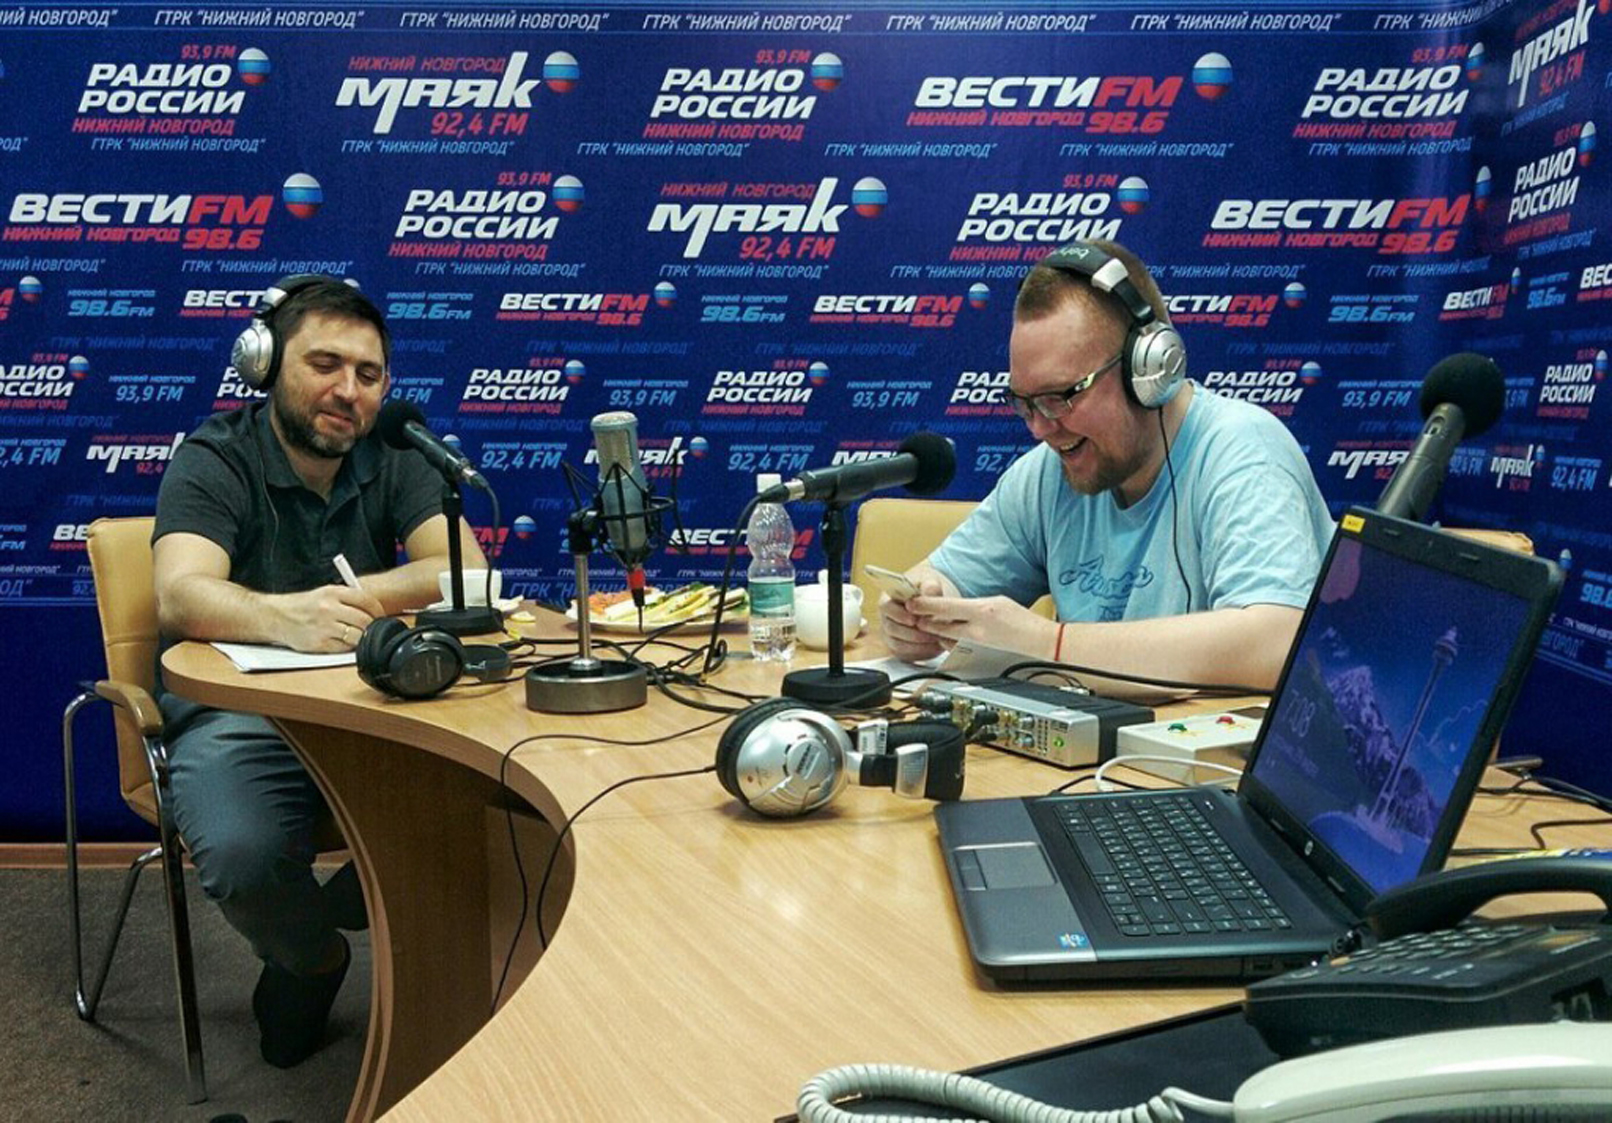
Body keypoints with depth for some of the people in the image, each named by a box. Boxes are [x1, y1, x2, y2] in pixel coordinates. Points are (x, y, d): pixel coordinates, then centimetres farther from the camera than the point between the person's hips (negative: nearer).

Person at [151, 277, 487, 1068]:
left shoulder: (394, 459, 6)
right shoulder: (212, 461, -5)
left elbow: (468, 575, -6)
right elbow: (180, 598, -23)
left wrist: (349, 599, -22)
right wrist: (288, 617, -43)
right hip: (237, 707, -3)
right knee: (241, 854, -32)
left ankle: (326, 913, 8)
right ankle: (310, 959, 7)